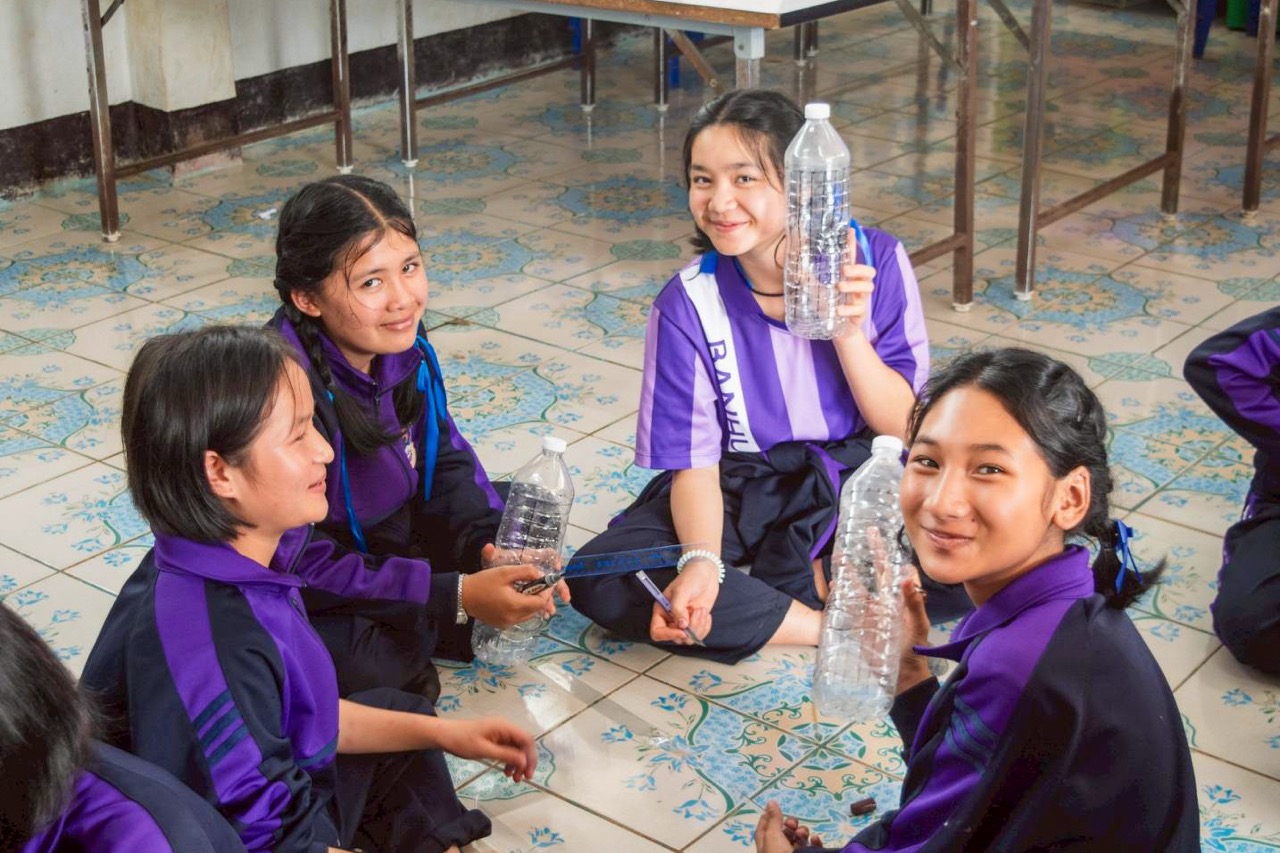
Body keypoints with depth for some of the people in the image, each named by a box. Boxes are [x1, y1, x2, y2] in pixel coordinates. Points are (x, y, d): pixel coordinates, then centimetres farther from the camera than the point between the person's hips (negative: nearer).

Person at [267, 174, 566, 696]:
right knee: (365, 668, -34)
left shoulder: (400, 343, -12)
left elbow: (443, 457, 2)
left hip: (383, 538, 7)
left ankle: (403, 637, 0)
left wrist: (493, 548, -17)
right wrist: (458, 595, -32)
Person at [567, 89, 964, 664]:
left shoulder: (875, 261, -11)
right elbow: (695, 463, -11)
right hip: (741, 491, 1)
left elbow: (904, 424, -8)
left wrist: (849, 333, -24)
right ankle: (838, 626, -25)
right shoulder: (688, 305, -13)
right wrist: (702, 561, -31)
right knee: (600, 580, -26)